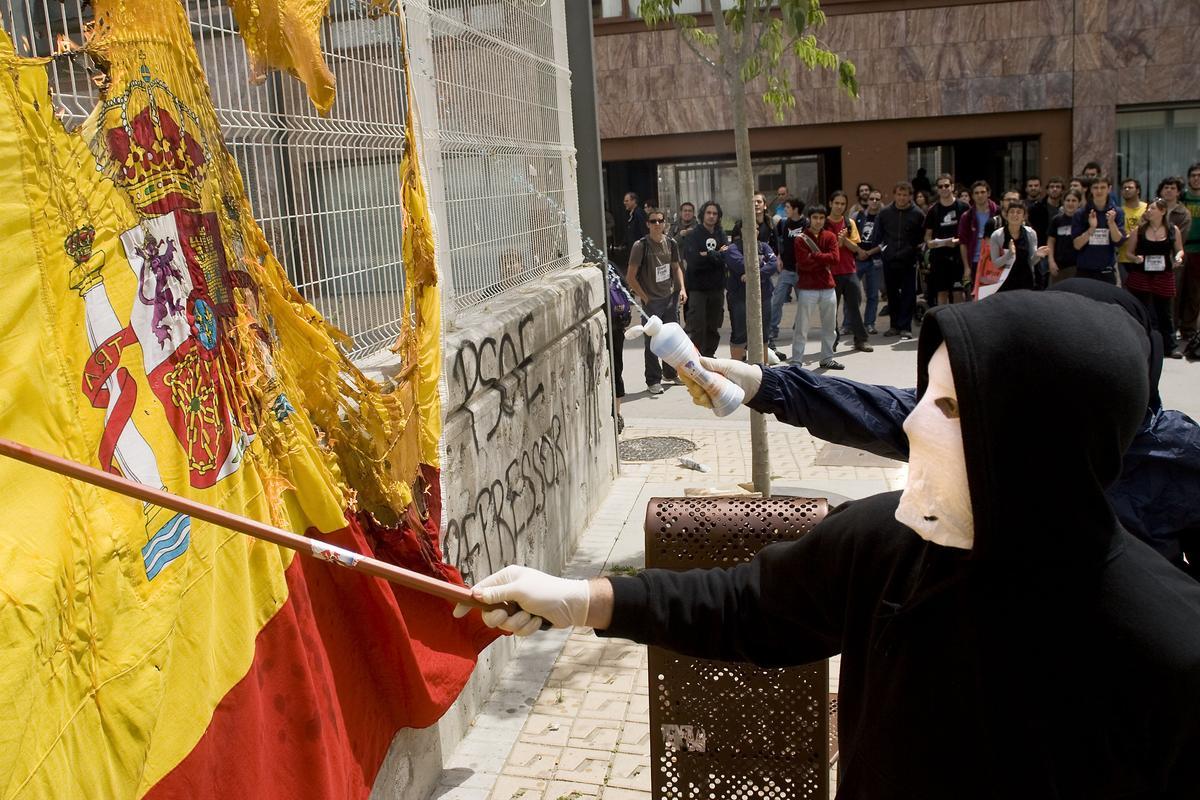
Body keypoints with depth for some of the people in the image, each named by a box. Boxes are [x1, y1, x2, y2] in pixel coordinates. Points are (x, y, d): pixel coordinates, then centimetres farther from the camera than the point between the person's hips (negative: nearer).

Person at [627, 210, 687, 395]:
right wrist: (644, 297, -10)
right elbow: (630, 277, -10)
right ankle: (653, 381, 9)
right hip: (651, 301, -5)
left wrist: (682, 288, 5)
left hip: (670, 297, 5)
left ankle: (670, 373, 33)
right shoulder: (640, 246, -12)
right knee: (652, 341, -1)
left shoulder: (671, 243, 3)